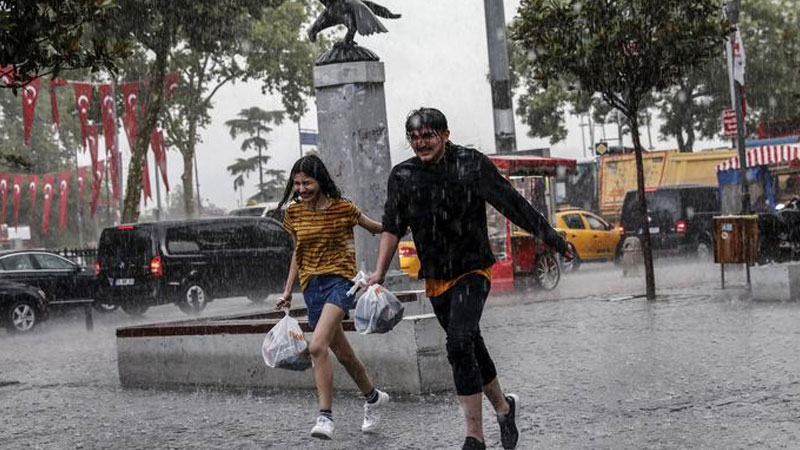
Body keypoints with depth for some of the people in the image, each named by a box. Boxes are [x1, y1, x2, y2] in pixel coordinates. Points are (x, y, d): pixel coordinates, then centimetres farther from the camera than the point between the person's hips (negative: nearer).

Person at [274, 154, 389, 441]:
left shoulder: (342, 208, -7)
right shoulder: (294, 213, 6)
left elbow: (377, 228, 7)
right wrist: (288, 291, 15)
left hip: (339, 280, -5)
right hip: (311, 286, 6)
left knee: (317, 347, -24)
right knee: (343, 353, 15)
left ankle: (325, 417, -21)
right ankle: (373, 398, 38)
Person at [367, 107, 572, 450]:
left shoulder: (471, 164, -9)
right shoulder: (403, 176, 1)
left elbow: (512, 204, -4)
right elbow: (392, 227, 7)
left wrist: (551, 238, -1)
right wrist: (380, 272, -2)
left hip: (472, 271, -5)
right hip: (435, 279, 5)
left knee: (459, 346, -21)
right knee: (471, 348, 15)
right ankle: (503, 407, 39)